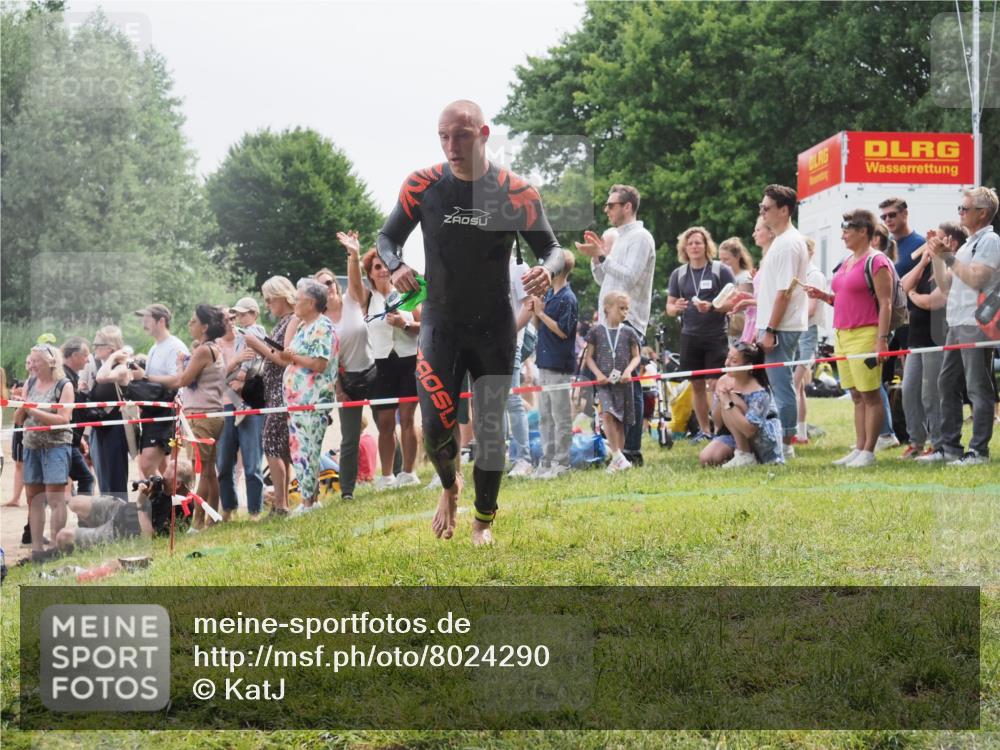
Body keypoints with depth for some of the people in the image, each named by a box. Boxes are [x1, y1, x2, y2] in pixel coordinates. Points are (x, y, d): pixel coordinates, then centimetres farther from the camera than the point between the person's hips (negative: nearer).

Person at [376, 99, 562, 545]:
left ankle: (483, 520, 25)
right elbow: (388, 237, 5)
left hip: (494, 327, 0)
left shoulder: (516, 192, -10)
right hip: (440, 322, 0)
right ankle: (449, 487, 23)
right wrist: (395, 267, -18)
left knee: (490, 428, 5)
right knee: (435, 424, -11)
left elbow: (551, 248, -2)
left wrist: (547, 270, -27)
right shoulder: (422, 186, -7)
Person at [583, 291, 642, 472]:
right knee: (607, 414, -22)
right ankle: (618, 456, -21)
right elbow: (589, 357, 6)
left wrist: (628, 370, -10)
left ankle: (617, 460, 15)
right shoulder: (597, 331, 2)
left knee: (620, 422, 5)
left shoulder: (628, 332, 5)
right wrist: (598, 374, -9)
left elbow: (636, 356, 9)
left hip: (623, 382, 2)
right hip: (604, 382, -2)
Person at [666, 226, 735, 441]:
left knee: (716, 384, -10)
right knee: (697, 385, 8)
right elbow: (669, 308, 13)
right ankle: (704, 430, 17)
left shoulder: (721, 270, -1)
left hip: (716, 336, -4)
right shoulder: (678, 274, 11)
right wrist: (676, 308, -11)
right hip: (690, 337, 4)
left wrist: (711, 307, -22)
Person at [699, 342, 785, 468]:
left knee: (730, 405, -27)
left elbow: (749, 430, -35)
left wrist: (727, 403, -34)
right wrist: (720, 400, -20)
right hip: (734, 436, 6)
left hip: (765, 442, -6)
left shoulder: (758, 392, -25)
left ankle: (745, 456, -19)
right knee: (706, 459, -17)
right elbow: (718, 422, 0)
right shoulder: (723, 382, -4)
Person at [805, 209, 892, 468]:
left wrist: (882, 339, -19)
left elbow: (885, 303, -13)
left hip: (865, 335, -9)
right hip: (843, 334, 9)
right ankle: (858, 449, 13)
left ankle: (868, 452, -2)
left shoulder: (876, 262, -9)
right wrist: (824, 296, 9)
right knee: (857, 396, 10)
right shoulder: (847, 262, 18)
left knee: (870, 395, -4)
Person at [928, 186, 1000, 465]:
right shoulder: (968, 243, 21)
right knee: (947, 384, 10)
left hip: (976, 325, -10)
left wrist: (948, 256, -13)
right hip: (957, 325, 10)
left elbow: (976, 279, -19)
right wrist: (936, 256, 11)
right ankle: (949, 447, 16)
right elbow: (946, 285, 21)